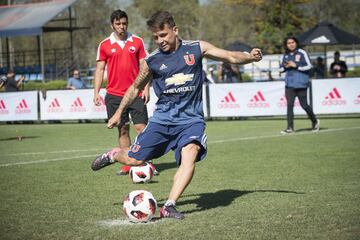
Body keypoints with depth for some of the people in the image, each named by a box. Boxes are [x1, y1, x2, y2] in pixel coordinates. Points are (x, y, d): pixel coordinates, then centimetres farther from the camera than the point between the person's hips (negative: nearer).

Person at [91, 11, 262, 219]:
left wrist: (251, 57, -22)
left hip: (191, 119, -1)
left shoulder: (197, 48, -1)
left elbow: (231, 57, -2)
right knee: (135, 160, -3)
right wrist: (119, 112, 20)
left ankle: (169, 206, -27)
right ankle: (115, 155, 34)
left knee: (190, 153, -29)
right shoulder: (152, 61, 1)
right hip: (163, 118, 1)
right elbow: (136, 88, 17)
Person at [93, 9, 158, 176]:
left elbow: (144, 66, 5)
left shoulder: (137, 42, 4)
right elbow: (100, 69, 6)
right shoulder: (105, 45, 4)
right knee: (123, 130, 5)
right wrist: (96, 92, -2)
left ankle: (148, 163, -3)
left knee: (141, 127, -5)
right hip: (114, 94, 1)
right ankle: (128, 165, 10)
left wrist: (146, 88, -3)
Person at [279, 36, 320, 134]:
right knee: (289, 105, -4)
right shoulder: (286, 55, 12)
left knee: (304, 105, 1)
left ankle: (315, 121, 24)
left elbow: (308, 66, -8)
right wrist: (285, 67, -4)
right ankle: (290, 127, -2)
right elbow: (281, 69, 19)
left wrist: (296, 66, -15)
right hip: (289, 84, 4)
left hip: (301, 84, -4)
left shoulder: (302, 53, -3)